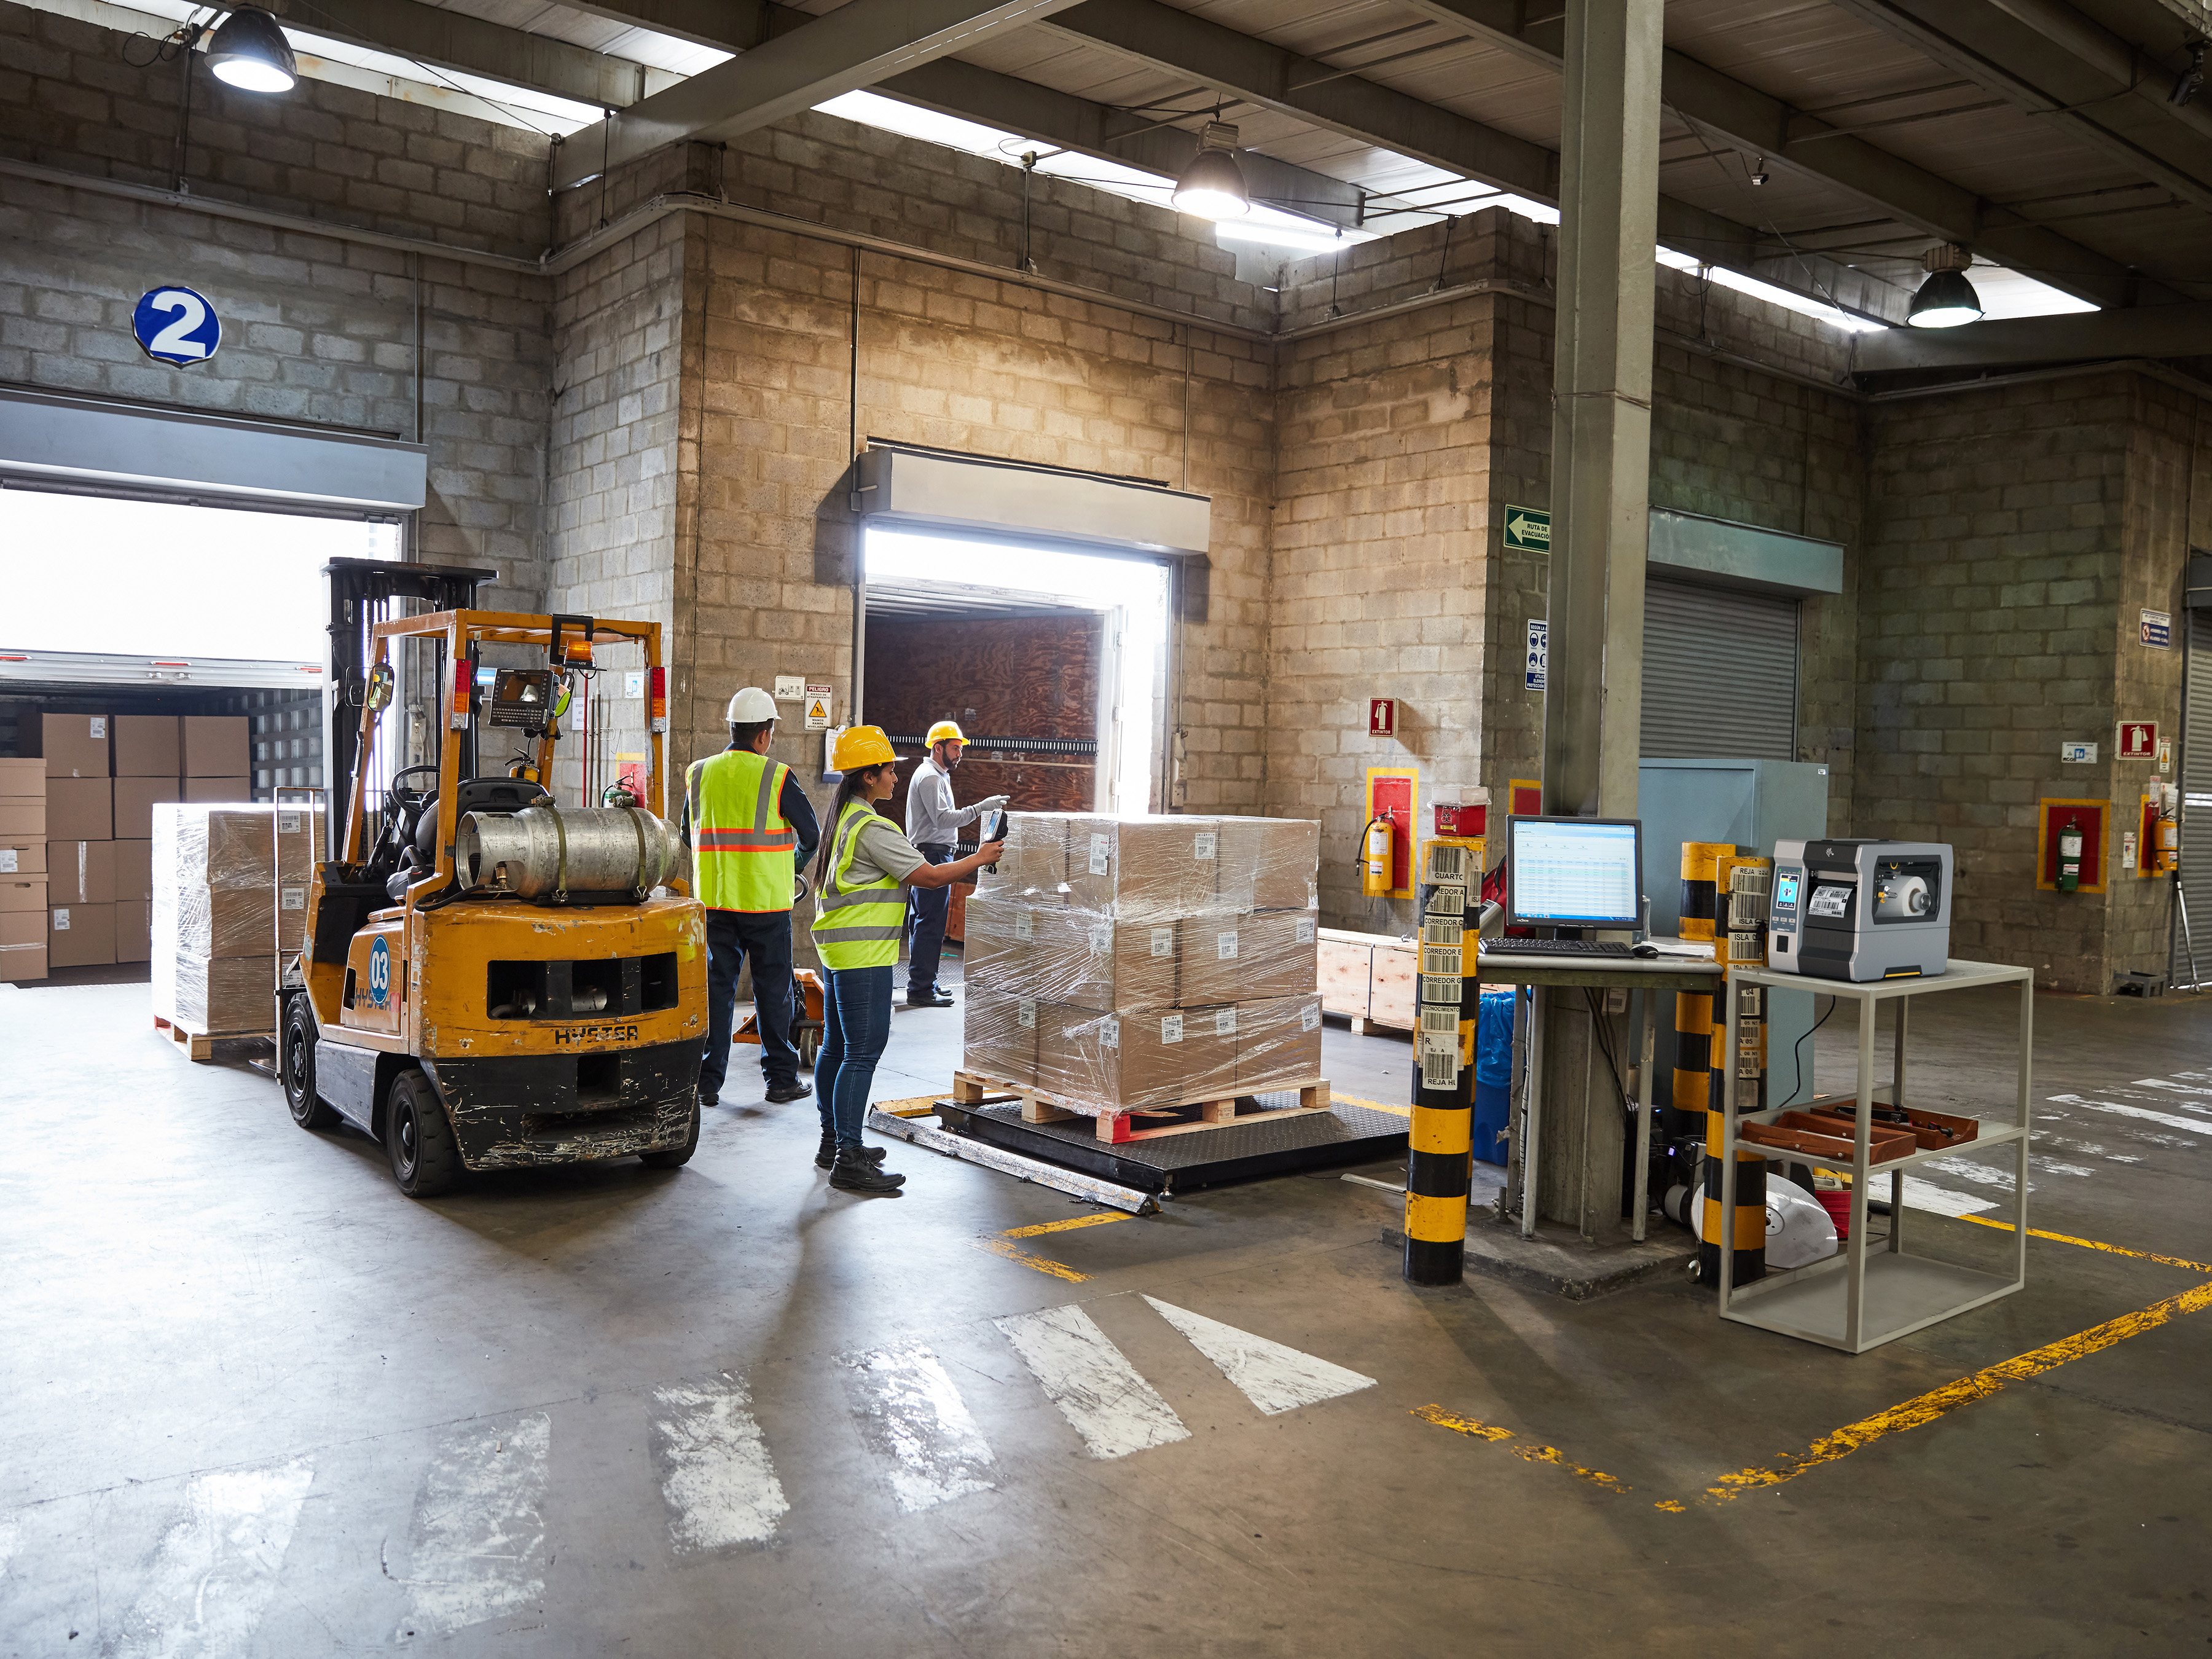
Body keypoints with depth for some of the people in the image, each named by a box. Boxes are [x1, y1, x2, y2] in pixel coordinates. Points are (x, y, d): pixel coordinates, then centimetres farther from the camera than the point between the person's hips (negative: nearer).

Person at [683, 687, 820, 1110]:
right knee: (773, 989, 7)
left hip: (714, 899, 4)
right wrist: (793, 868, 18)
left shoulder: (698, 774, 3)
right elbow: (810, 834, -1)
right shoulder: (776, 777, -10)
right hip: (766, 901, -3)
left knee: (716, 986, 9)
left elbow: (689, 835, 14)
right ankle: (781, 1078, 15)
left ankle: (708, 1081, 11)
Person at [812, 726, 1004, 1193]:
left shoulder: (843, 819, 14)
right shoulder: (873, 829, -18)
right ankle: (849, 1159, -10)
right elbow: (930, 876, -17)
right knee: (863, 1054, -10)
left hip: (838, 947, 11)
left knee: (836, 1046, 16)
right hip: (864, 953, -11)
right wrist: (981, 858, -5)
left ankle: (833, 1141, 26)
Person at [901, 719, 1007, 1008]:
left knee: (926, 924, 15)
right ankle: (920, 989, -11)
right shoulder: (930, 777, -13)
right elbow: (943, 819, -24)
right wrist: (980, 808, -29)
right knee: (930, 925, -11)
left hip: (935, 855, 11)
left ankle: (924, 982, 21)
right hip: (933, 855, -11)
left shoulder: (936, 775, 22)